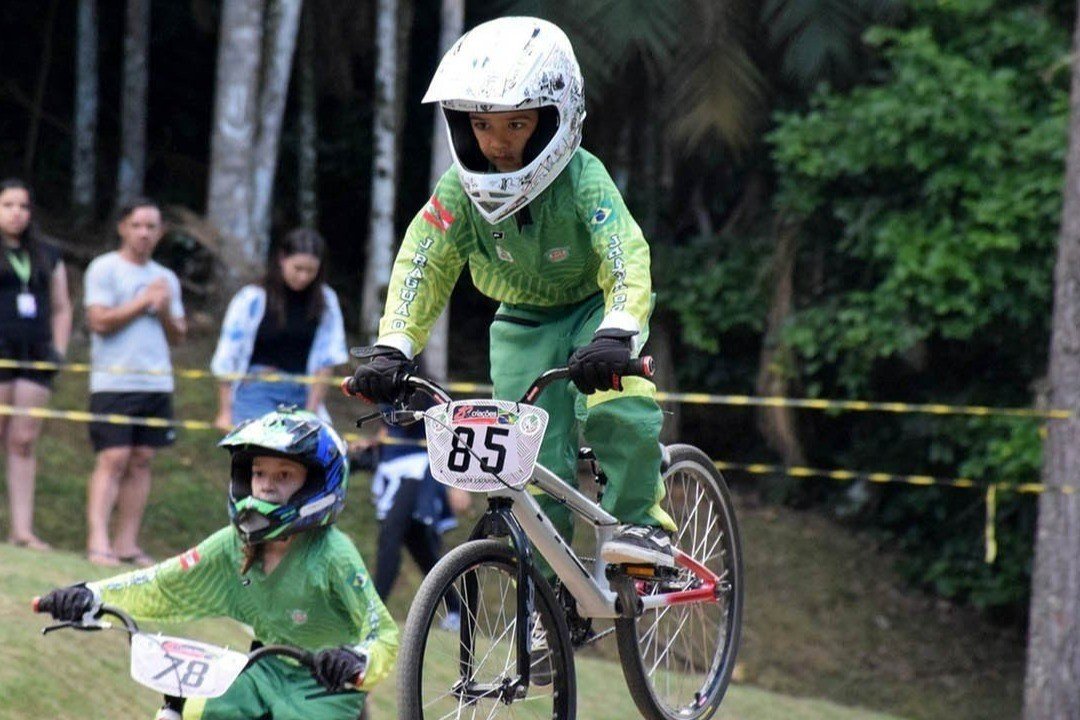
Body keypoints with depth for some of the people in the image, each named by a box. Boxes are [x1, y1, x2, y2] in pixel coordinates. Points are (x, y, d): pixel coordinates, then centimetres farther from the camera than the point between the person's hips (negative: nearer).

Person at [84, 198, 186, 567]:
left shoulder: (166, 279, 19)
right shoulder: (104, 269, 1)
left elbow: (178, 335, 18)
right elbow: (99, 320, -11)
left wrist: (165, 311, -2)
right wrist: (144, 302, -7)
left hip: (157, 381, 6)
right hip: (114, 380, -6)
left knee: (141, 461, 3)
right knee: (112, 459, -13)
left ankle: (127, 544, 5)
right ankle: (98, 543, -16)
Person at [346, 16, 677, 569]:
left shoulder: (582, 180, -30)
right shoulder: (459, 191, -21)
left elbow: (627, 264, -40)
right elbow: (420, 268, -23)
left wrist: (616, 336, -59)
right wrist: (391, 350, -38)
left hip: (594, 305, -3)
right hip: (524, 322, 3)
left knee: (615, 405, -33)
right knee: (535, 467, -10)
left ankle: (640, 519, -14)